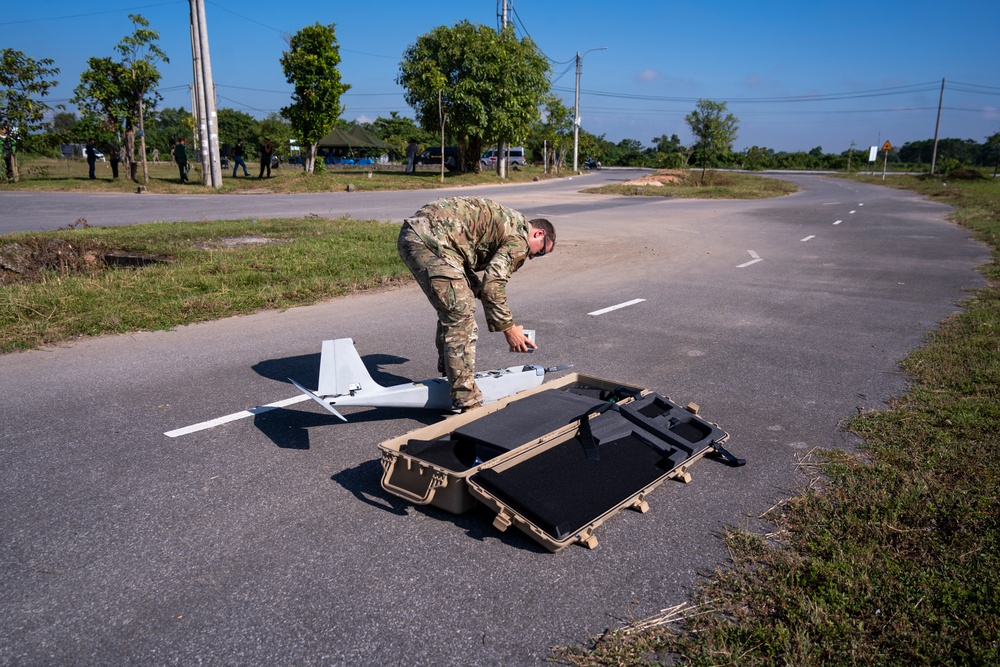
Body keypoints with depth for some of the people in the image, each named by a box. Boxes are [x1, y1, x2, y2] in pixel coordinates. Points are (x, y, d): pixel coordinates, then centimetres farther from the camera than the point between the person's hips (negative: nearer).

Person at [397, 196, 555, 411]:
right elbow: (492, 285, -10)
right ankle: (466, 402, -7)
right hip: (431, 239, -11)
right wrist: (508, 328, -1)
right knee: (460, 316, -9)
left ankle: (449, 372, 37)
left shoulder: (506, 222, 26)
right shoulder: (520, 236, -3)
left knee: (452, 309, 23)